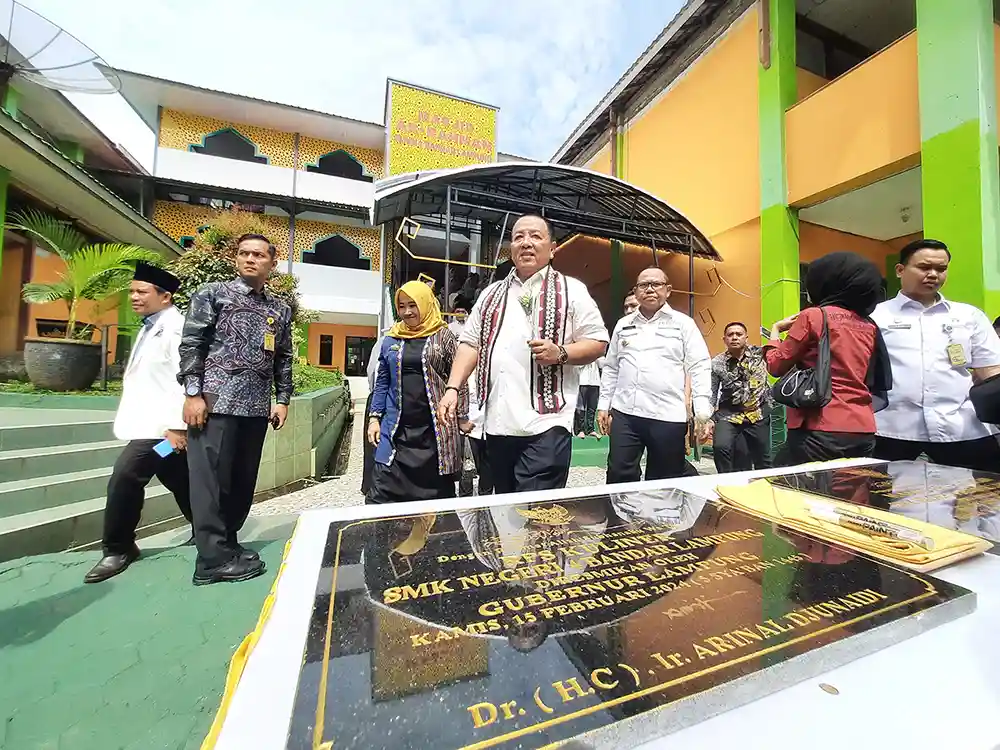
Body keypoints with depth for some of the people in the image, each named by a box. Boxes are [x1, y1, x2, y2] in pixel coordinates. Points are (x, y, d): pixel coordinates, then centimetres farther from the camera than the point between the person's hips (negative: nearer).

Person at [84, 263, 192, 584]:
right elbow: (143, 379, 22)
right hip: (149, 424, 10)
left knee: (123, 480, -7)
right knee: (181, 483, 15)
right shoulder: (150, 327, 18)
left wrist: (176, 425, -23)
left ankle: (118, 549, 10)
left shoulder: (176, 327, -13)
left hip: (163, 425, -10)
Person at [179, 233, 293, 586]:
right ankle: (214, 558, 9)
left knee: (243, 479, 10)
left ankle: (226, 543, 25)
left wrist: (283, 399, 9)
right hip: (217, 401, -4)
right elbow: (191, 344, -3)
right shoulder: (213, 293, 4)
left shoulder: (280, 309, 15)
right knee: (211, 477, -1)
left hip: (257, 407, 5)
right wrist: (192, 393, -11)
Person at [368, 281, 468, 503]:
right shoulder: (391, 340, 10)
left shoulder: (443, 336, 1)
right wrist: (374, 417, 7)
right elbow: (382, 383, 14)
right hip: (396, 430, 3)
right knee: (382, 496, 4)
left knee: (437, 492, 8)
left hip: (434, 430, -2)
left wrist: (463, 418, -3)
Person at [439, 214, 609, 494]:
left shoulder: (571, 290, 3)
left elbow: (598, 342, 1)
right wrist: (453, 388, 2)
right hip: (497, 423, 5)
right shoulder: (491, 294, 17)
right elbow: (471, 343, 14)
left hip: (546, 423, -5)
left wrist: (560, 353, -17)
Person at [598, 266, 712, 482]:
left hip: (668, 416, -2)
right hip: (624, 413, 2)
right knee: (619, 476, 3)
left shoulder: (683, 323, 4)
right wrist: (603, 405, 11)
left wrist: (703, 412, -10)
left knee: (664, 482, 9)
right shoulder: (623, 325, 13)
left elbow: (700, 367, -1)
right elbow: (610, 368, 15)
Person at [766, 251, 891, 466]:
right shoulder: (869, 326, 12)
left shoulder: (812, 316, -7)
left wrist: (776, 330, 14)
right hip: (863, 430, 7)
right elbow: (879, 383, 24)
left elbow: (776, 366, -1)